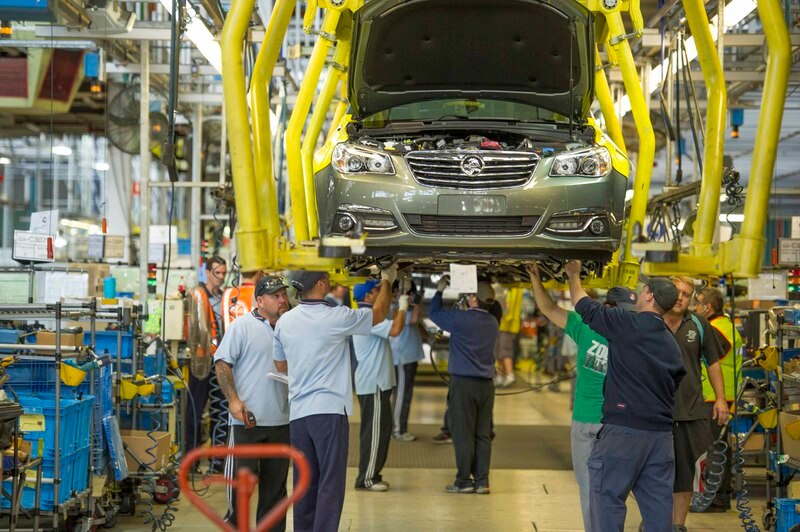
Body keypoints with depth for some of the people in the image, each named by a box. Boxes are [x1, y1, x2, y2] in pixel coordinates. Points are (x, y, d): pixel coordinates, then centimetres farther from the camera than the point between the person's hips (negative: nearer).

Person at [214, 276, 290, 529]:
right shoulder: (242, 325, -4)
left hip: (281, 421, 6)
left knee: (275, 484, 11)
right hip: (247, 419, -6)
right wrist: (234, 400, -16)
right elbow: (222, 363, -8)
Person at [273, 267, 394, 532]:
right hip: (329, 409, -5)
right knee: (331, 482, -4)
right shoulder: (336, 317, -9)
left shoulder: (285, 322, 5)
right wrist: (387, 281, 22)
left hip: (298, 411, 6)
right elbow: (378, 314, 7)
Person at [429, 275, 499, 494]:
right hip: (486, 384, 6)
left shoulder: (461, 319, -11)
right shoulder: (493, 323, 8)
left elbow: (435, 313, 5)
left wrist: (439, 291, 20)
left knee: (463, 434, -1)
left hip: (463, 383, -6)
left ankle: (464, 481, 1)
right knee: (483, 434, 6)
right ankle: (481, 481, 8)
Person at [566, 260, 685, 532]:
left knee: (607, 499, -2)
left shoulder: (627, 324, -8)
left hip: (624, 430, -7)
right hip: (661, 434, 7)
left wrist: (573, 274, 21)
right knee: (658, 504, 9)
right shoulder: (672, 344, 15)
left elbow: (584, 306, 3)